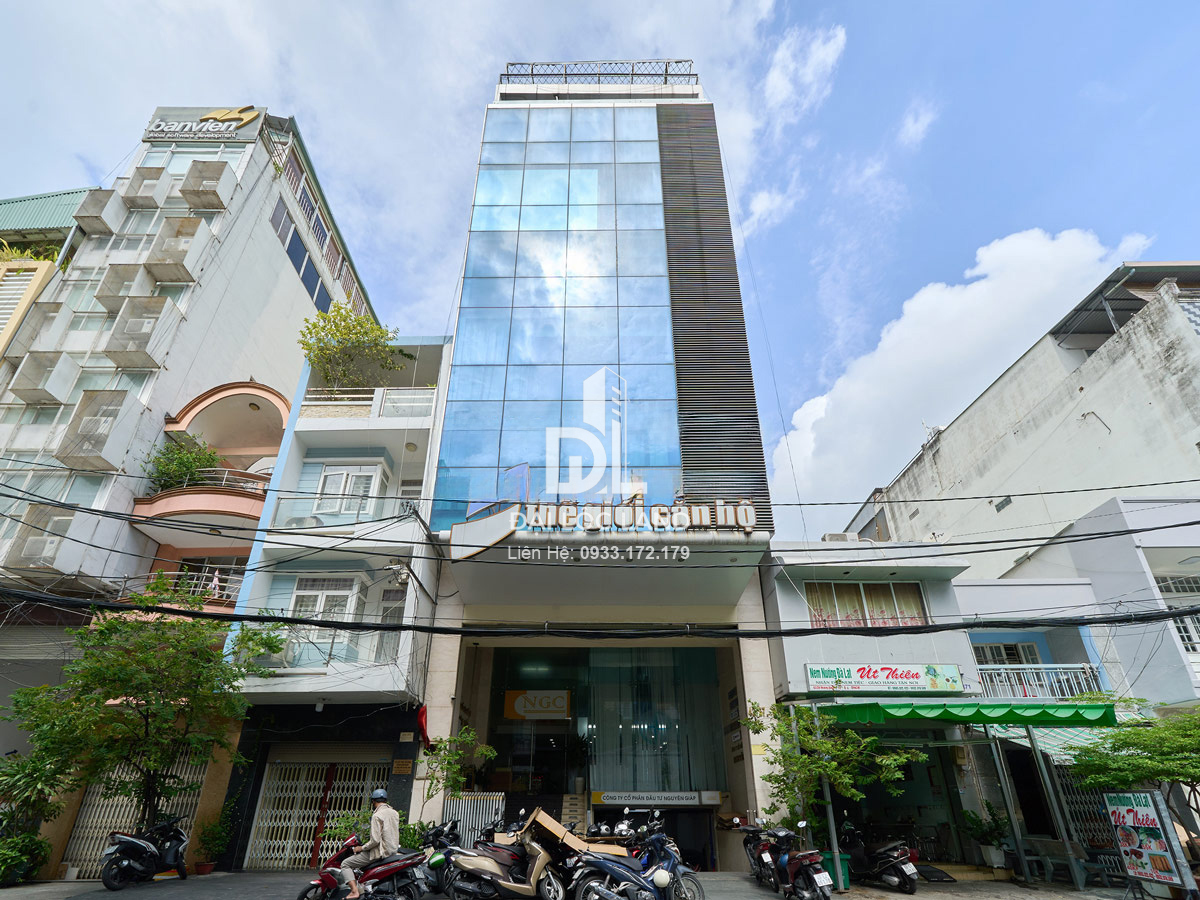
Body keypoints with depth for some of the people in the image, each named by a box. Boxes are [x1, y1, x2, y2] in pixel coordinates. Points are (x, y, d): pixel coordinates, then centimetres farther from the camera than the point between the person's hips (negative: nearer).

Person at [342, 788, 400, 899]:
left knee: (345, 863, 0)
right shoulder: (395, 813, 8)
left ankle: (355, 891, -13)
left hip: (380, 852, -8)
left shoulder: (377, 816, -16)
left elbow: (375, 840, -21)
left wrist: (361, 848, -7)